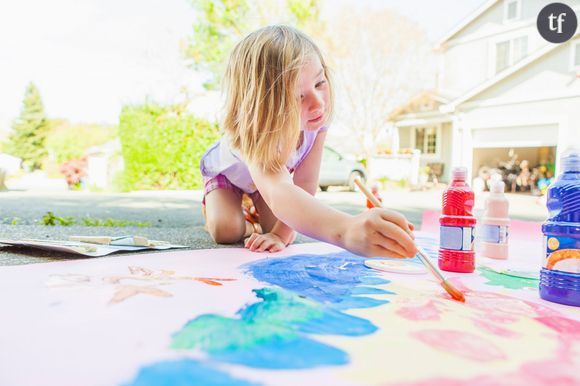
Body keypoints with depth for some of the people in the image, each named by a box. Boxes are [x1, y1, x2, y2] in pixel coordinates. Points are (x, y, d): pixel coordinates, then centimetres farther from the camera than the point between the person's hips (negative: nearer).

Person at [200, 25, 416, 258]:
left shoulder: (317, 119, -35)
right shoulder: (254, 132, -49)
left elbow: (305, 183, -29)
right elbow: (276, 191, -70)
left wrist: (281, 233, -37)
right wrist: (345, 229, -86)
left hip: (278, 169, 4)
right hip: (228, 171, -4)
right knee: (226, 232, -23)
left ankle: (254, 213, 25)